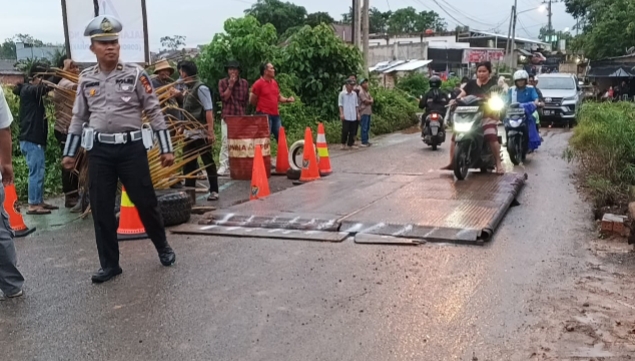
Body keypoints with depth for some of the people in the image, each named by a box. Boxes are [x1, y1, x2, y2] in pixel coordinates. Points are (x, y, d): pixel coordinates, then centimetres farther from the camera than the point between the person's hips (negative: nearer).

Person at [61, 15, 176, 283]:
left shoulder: (135, 74, -2)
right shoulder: (86, 79, 7)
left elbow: (154, 112, -1)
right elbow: (78, 117, 15)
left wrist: (166, 148, -4)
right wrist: (69, 152, 14)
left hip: (131, 147, -3)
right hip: (99, 151, 3)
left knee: (145, 202, 4)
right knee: (101, 209, 5)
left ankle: (163, 248, 29)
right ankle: (109, 264, 19)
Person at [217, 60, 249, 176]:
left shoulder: (244, 83, 10)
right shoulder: (222, 82, 4)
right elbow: (224, 97, -8)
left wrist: (243, 111, 11)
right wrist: (230, 85, -11)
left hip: (241, 117, 2)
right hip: (227, 117, -2)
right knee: (225, 141, -9)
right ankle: (224, 166, -8)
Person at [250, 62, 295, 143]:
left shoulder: (274, 82, 13)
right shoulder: (258, 84, -8)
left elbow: (279, 97, 21)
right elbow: (252, 101, -5)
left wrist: (287, 100, 2)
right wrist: (262, 106, 5)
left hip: (276, 115, 7)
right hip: (264, 115, -7)